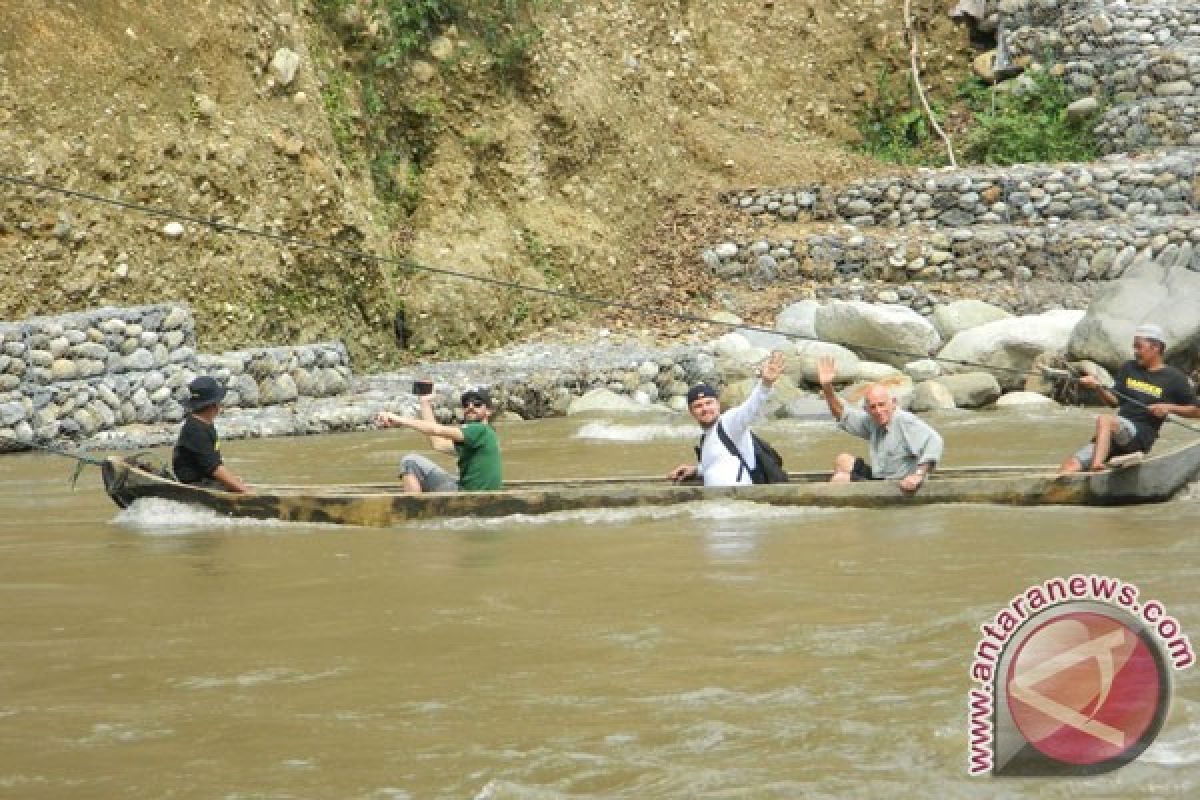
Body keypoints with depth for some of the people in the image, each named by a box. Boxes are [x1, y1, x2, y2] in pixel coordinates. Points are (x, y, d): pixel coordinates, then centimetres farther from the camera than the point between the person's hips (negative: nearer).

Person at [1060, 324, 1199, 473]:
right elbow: (1114, 401, 13)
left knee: (1104, 420, -36)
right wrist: (1098, 387, -6)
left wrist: (1170, 408, -10)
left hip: (1142, 435, -6)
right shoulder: (1129, 368, 17)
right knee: (1072, 464, -14)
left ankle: (1096, 466, -52)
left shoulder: (1174, 378, 4)